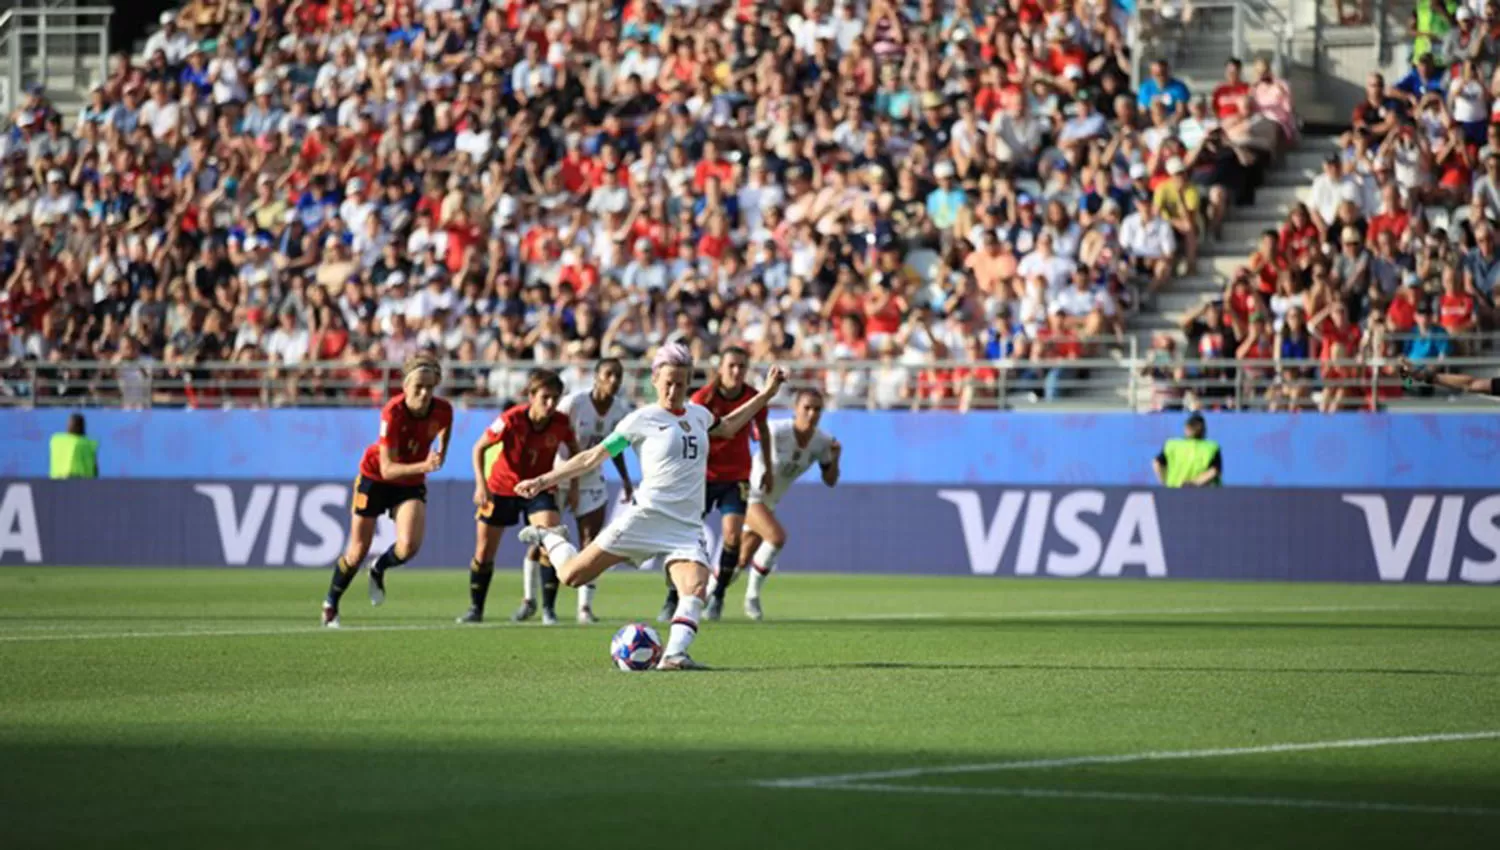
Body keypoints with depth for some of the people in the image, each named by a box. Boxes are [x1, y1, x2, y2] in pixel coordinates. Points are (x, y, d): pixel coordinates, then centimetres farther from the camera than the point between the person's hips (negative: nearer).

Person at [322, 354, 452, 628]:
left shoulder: (443, 411, -19)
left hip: (411, 483, 3)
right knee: (357, 553, 3)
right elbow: (388, 469, -32)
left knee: (409, 546, -22)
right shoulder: (393, 413, -31)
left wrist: (438, 458, 9)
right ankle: (330, 604, 29)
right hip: (375, 478, -3)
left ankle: (379, 571, 14)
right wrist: (424, 466, -45)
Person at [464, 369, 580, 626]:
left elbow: (574, 450, 4)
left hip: (538, 487, 1)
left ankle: (549, 609, -13)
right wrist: (481, 484, -21)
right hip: (501, 487, -1)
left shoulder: (562, 422, -18)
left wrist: (573, 486, -1)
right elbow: (479, 447, -13)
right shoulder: (511, 420, -26)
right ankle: (475, 609, 21)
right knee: (484, 551, 3)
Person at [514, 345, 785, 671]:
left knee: (696, 588, -25)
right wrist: (544, 481, -4)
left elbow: (726, 428, 37)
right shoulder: (642, 420, -2)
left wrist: (765, 395, 32)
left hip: (687, 528, 4)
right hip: (647, 518, -4)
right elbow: (594, 457, 0)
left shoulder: (698, 414, 14)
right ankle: (550, 539, 27)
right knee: (572, 576, -3)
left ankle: (674, 654, -32)